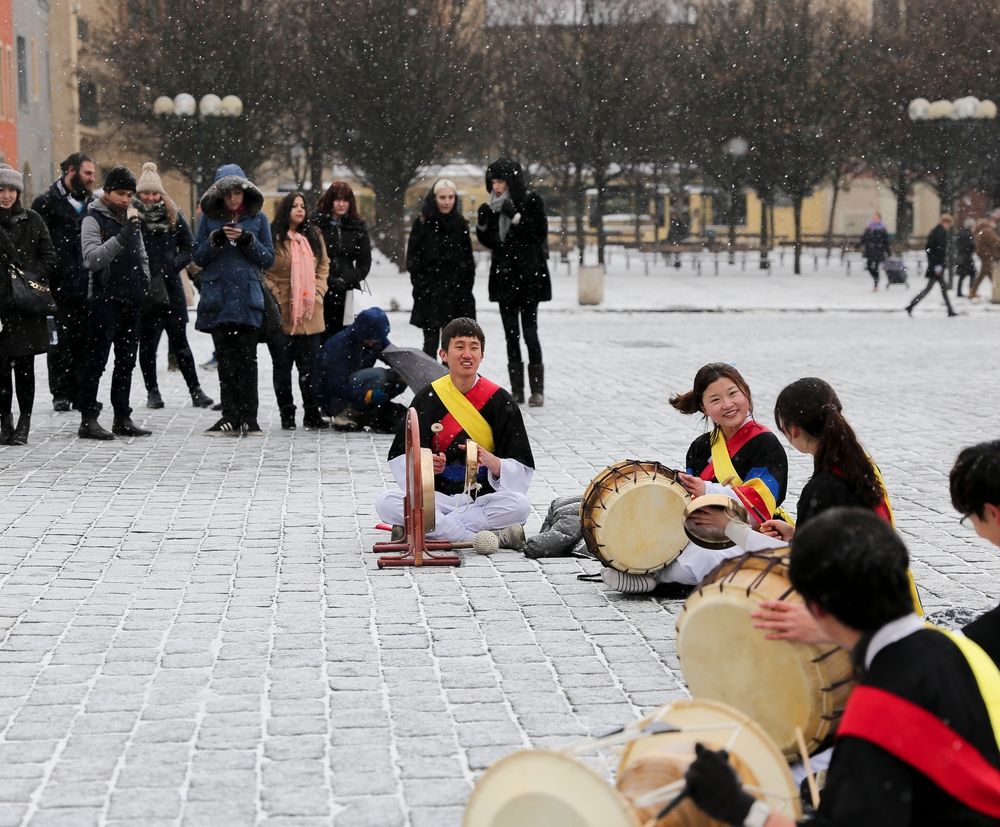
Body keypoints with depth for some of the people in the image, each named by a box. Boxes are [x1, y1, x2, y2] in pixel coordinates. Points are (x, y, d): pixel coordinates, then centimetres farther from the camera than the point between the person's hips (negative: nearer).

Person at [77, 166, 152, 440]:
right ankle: (88, 419, -7)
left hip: (131, 301, 7)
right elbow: (92, 259, -22)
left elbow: (142, 256, 27)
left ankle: (122, 418, 16)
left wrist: (144, 283, 11)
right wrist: (123, 235, -28)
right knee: (96, 361, -8)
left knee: (126, 362, 10)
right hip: (105, 301, -7)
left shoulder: (131, 219, 16)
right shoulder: (93, 220, -7)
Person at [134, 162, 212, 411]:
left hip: (170, 287, 1)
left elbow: (189, 247, 9)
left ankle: (196, 391, 8)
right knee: (147, 342, 4)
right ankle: (152, 392, 14)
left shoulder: (172, 215, 6)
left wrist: (173, 266, -5)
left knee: (179, 341, 4)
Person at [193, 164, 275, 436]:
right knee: (226, 360, 2)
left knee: (247, 359, -3)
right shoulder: (209, 218, 7)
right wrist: (217, 239, -11)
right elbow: (198, 257, 6)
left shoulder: (257, 218, 6)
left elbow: (269, 258, 6)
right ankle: (230, 417, 4)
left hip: (248, 298, -1)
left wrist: (247, 240, -10)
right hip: (218, 298, 1)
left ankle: (248, 418, 1)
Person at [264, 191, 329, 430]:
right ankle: (287, 414, 12)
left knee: (310, 366, 6)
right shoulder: (272, 236, -7)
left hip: (309, 314, 4)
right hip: (280, 314, -4)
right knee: (282, 366, 5)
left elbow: (324, 265, 17)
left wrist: (318, 291, 4)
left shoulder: (313, 236, 11)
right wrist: (275, 296, -12)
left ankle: (312, 414, 12)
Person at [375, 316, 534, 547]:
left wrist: (492, 462, -23)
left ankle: (423, 529, -26)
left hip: (483, 499, -1)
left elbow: (522, 471, -1)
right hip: (437, 498, 1)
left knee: (519, 504, -32)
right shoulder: (428, 398, 4)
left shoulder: (500, 400, 1)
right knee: (385, 503, -27)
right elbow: (399, 459, 2)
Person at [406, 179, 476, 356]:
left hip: (456, 293, 3)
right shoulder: (422, 223, -1)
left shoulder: (460, 224, 9)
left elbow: (468, 259, 13)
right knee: (431, 341, -3)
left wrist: (466, 287, 5)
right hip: (430, 295, -3)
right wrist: (421, 285, -8)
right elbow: (412, 259, -1)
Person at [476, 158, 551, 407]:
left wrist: (515, 216, -21)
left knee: (529, 332, -10)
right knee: (511, 334, 6)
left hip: (529, 276, -6)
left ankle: (537, 389, -6)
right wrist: (483, 222, -4)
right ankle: (517, 390, 9)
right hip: (504, 276, 6)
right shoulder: (495, 206, 11)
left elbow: (540, 232, -13)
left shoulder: (531, 201, -5)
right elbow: (489, 242, 14)